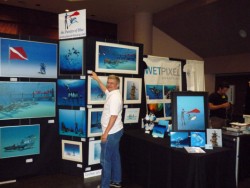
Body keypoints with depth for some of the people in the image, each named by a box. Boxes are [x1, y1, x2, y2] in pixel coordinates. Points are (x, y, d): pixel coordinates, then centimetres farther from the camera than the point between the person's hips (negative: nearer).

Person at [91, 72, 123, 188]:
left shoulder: (115, 96, -20)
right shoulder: (112, 93, 10)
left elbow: (113, 117, -25)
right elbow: (105, 90, 35)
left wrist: (106, 133, -24)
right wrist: (97, 79, 37)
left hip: (111, 133, -10)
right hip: (115, 131, 10)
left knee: (105, 160, -3)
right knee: (115, 157, 17)